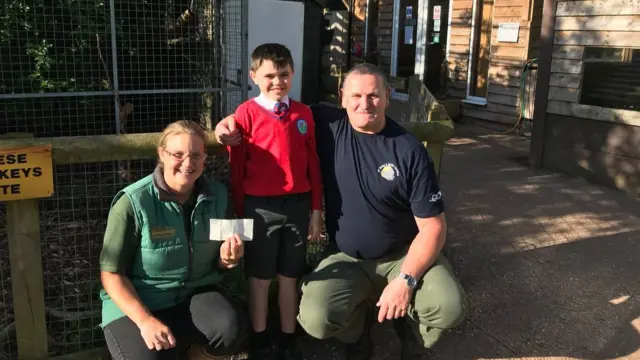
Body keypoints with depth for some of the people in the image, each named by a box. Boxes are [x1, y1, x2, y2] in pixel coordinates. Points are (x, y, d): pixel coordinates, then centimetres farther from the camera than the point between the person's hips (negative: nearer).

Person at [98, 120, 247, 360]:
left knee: (231, 331, -25)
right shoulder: (133, 202, -17)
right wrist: (145, 320, -23)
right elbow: (111, 273, -12)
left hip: (195, 293, 4)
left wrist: (227, 259, -12)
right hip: (137, 303, -3)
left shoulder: (217, 195, -2)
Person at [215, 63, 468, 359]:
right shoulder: (329, 124, -7)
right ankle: (359, 324, 14)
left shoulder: (410, 151, -13)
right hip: (346, 259, 1)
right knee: (315, 320, -25)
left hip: (404, 255, -1)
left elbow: (433, 226, -11)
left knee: (450, 308, -26)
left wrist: (406, 280, -22)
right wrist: (234, 120, -11)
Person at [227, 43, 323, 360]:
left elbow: (313, 164, 7)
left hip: (297, 205, 3)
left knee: (289, 276, 14)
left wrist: (316, 208, 6)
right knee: (260, 278, 11)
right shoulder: (246, 113, -5)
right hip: (260, 207, -3)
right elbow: (237, 168, -4)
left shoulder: (303, 114, 5)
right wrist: (240, 213, -2)